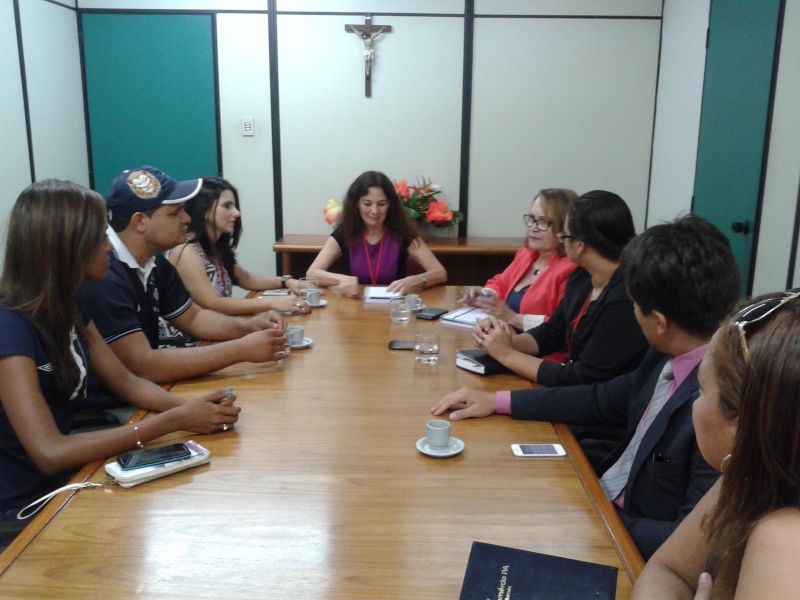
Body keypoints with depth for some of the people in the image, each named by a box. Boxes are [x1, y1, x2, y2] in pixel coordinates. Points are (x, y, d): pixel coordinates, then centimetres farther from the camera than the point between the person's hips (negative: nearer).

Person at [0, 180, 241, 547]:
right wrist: (175, 421, -31)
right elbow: (50, 453, -32)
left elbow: (126, 382, 4)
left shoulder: (65, 309, 2)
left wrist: (189, 407, -16)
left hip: (60, 484, 7)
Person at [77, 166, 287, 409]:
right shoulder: (100, 275, -25)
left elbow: (193, 318, 14)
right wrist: (242, 349, -27)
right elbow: (143, 366, -29)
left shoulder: (154, 262, 4)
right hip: (103, 412, -8)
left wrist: (249, 325, -5)